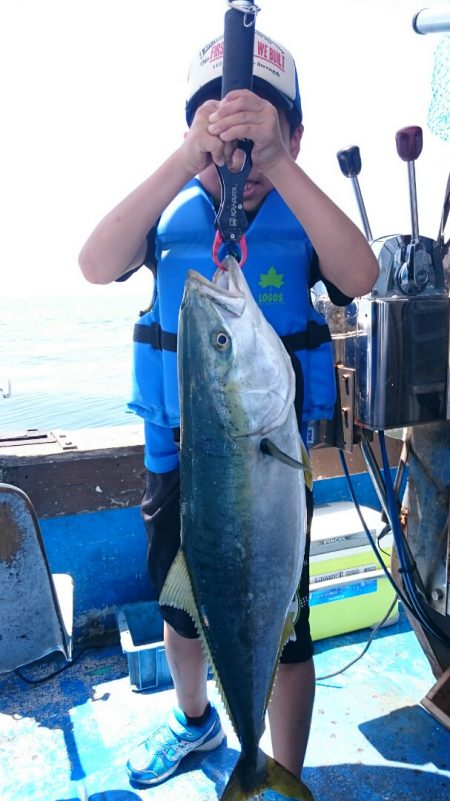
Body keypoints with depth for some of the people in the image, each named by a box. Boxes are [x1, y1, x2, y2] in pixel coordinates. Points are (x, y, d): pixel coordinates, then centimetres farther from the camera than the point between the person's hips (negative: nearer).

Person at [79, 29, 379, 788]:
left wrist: (275, 161, -36)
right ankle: (195, 721, 55)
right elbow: (96, 265, -22)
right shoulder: (172, 213, -3)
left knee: (281, 632, 9)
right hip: (176, 454, 3)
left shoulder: (302, 219, -6)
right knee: (179, 607, 22)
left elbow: (360, 277, -27)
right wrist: (187, 156, -32)